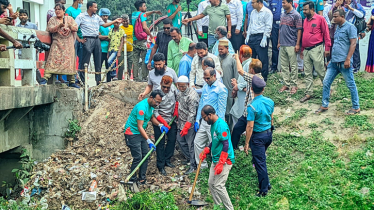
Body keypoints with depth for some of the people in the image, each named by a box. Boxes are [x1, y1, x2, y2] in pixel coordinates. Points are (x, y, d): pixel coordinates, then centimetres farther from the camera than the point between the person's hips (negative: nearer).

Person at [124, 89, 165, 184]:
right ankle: (132, 179, 6)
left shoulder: (151, 105, 2)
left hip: (141, 133, 9)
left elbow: (151, 117, 19)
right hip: (132, 133, -9)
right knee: (138, 157, -9)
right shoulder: (142, 107, -27)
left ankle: (142, 178, 16)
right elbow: (140, 127, -28)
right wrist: (149, 141, -31)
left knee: (146, 155, 6)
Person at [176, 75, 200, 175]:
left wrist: (186, 127, -25)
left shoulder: (192, 96, -25)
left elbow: (192, 114, -25)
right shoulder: (180, 92, 3)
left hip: (190, 124, -9)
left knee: (191, 144, -3)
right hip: (181, 122, 9)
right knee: (180, 140, 17)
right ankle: (189, 158, 35)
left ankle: (193, 165, 9)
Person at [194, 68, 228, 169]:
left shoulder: (221, 88, -12)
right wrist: (197, 120, 12)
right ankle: (202, 166, 22)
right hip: (204, 121, 8)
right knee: (198, 143, 9)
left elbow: (221, 108, -13)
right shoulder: (205, 86, 12)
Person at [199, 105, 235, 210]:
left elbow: (226, 146, -23)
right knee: (211, 183, 12)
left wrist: (221, 164, -25)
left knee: (218, 185, -11)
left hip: (225, 160, -10)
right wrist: (205, 151, 9)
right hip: (215, 159, 10)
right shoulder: (213, 124, 10)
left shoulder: (221, 125, -20)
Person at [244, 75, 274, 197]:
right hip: (269, 133, 7)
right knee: (261, 158, 26)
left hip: (258, 136, -7)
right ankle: (265, 183, 40)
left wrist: (247, 143, -14)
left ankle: (264, 189, 12)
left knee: (260, 162, 3)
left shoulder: (252, 106, -23)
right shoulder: (270, 102, -3)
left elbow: (250, 126, -22)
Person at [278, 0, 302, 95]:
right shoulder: (283, 15, 14)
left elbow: (299, 30, -9)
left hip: (291, 45, -7)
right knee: (283, 66, 10)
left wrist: (297, 44, -14)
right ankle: (286, 84, 18)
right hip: (282, 44, 7)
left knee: (293, 66, -1)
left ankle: (293, 85, 6)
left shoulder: (296, 15, -6)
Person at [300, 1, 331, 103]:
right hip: (306, 50, 6)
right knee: (307, 73, 6)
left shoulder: (320, 19, -5)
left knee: (320, 71, -1)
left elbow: (326, 33, -5)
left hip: (316, 49, -6)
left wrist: (327, 48, -9)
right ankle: (308, 93, 12)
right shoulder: (305, 20, 15)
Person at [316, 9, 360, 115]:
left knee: (350, 85, 2)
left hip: (344, 62, -8)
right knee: (326, 82, 6)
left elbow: (353, 44, -13)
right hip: (334, 62, 8)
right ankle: (324, 105, 15)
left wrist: (348, 59, -20)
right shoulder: (338, 28, 18)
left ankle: (356, 108, 12)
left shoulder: (350, 27, -7)